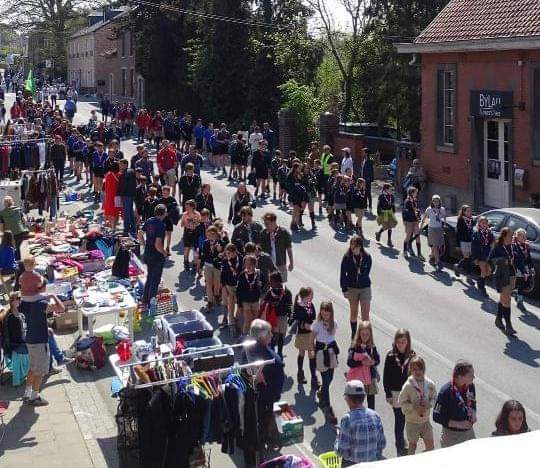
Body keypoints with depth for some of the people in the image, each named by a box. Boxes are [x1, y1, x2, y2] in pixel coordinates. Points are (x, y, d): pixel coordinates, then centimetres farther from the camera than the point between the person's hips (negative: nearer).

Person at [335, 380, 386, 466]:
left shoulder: (347, 419, -20)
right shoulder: (375, 416, -5)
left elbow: (342, 451, -18)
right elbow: (382, 444, 2)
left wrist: (337, 439, 0)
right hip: (373, 463, 5)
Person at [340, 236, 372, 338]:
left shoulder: (367, 257, -10)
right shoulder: (347, 257, -11)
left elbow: (367, 272, 3)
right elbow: (343, 274, -6)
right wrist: (344, 289, -8)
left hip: (365, 288, 0)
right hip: (352, 288, 0)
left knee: (365, 314, -2)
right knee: (354, 313, 14)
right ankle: (354, 334, 31)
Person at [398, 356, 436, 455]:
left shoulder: (430, 384, -8)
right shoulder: (408, 385, -18)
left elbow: (434, 398, 6)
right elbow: (402, 402, -12)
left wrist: (429, 404, -15)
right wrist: (414, 407, -23)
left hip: (425, 420, 3)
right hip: (412, 421, -3)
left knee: (430, 446, 10)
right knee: (412, 445, 13)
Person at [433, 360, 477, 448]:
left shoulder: (470, 386, -5)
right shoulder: (446, 392, -23)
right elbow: (437, 417, -19)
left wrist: (473, 413, -6)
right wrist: (459, 424, -22)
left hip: (469, 432, 6)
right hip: (452, 435, -6)